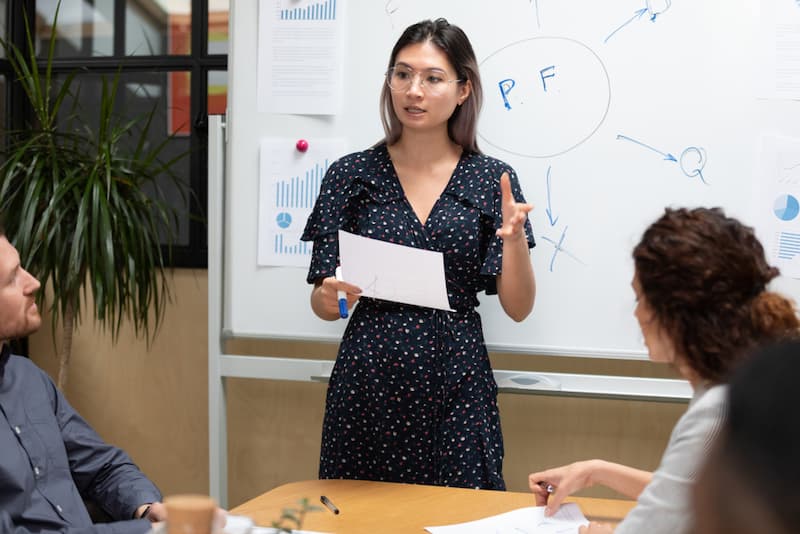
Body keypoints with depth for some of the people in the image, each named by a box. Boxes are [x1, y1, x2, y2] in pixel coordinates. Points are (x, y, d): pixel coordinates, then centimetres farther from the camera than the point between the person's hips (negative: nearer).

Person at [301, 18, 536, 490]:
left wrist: (514, 239, -18)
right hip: (367, 383, 1)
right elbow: (322, 303, 3)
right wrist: (332, 297, -19)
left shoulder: (491, 179, 1)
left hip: (456, 385, 0)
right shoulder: (351, 175, 1)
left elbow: (519, 308, -1)